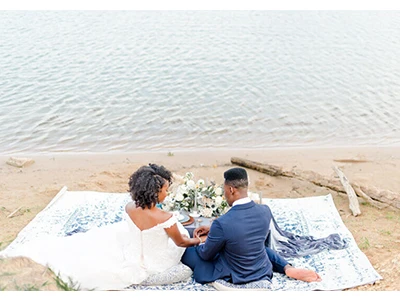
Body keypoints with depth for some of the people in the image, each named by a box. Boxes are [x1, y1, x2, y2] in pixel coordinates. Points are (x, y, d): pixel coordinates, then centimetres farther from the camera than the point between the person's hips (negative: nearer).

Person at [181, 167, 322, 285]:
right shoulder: (265, 211, -13)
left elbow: (206, 255, -12)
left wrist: (202, 242, 10)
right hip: (263, 272, 5)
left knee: (186, 251, 6)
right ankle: (288, 268, 17)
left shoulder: (221, 223, -31)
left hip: (234, 276, -5)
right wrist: (212, 230, 7)